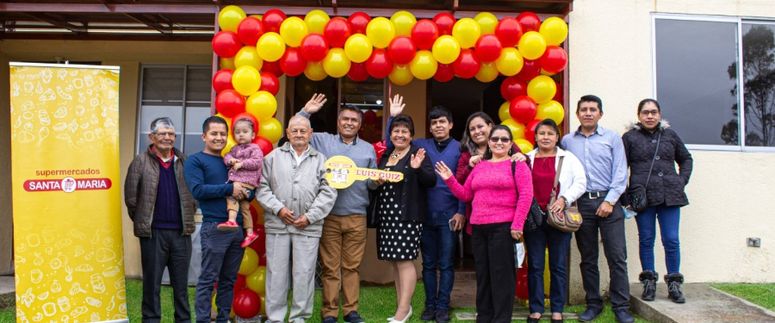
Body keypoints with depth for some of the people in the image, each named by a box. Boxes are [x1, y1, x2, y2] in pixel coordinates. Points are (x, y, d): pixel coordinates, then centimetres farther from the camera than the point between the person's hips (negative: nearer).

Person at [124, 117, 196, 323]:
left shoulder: (184, 162, 8)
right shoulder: (141, 161, -1)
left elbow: (195, 194, 12)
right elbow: (131, 197, 0)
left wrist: (188, 218, 8)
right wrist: (143, 221, 4)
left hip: (181, 232, 2)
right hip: (153, 233, -2)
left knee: (181, 283, 10)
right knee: (152, 283, 8)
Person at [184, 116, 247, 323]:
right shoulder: (195, 161, 0)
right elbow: (198, 190, -14)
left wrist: (244, 192, -4)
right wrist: (230, 189, -15)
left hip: (238, 227, 6)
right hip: (214, 227, -6)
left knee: (229, 280, 11)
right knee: (208, 279, -1)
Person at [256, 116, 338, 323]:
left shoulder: (320, 160, 8)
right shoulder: (273, 157, 10)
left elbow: (328, 192, 1)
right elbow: (263, 187, 5)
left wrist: (310, 216, -7)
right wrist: (278, 208, -7)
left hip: (308, 226, 0)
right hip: (277, 224, 1)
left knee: (304, 273, 3)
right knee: (276, 272, 5)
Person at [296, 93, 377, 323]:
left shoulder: (368, 149, 15)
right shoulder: (322, 141, 7)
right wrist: (305, 112, 0)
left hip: (356, 217, 2)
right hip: (328, 216, -2)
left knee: (352, 266, 6)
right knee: (330, 266, 1)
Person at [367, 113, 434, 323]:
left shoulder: (417, 154, -2)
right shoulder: (385, 155, 16)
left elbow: (431, 181, -10)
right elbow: (374, 182, 22)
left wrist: (418, 168, -27)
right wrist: (376, 181, -1)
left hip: (407, 216, -6)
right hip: (386, 215, 7)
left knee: (404, 260, -6)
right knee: (394, 261, 11)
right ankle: (402, 306, 21)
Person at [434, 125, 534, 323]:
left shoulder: (517, 165, -1)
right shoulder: (479, 167, 16)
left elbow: (526, 195, -9)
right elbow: (465, 195, 17)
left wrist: (517, 225, -14)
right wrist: (450, 180, 4)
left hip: (503, 227, -6)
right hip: (478, 228, 6)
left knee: (501, 274, 0)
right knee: (483, 274, 13)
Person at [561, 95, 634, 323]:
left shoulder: (612, 138, 5)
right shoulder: (567, 141, 10)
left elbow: (620, 173, 0)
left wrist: (609, 201, -9)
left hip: (608, 201, -1)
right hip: (581, 203, 2)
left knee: (617, 257, -3)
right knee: (588, 258, 9)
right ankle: (593, 304, 20)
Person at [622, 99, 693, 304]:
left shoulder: (670, 134, 13)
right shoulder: (630, 137, 4)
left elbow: (686, 159, 24)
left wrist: (682, 181, 10)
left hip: (670, 195, 2)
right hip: (643, 196, -2)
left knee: (671, 240, 1)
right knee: (646, 240, 5)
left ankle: (674, 284, 13)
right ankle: (649, 282, 16)